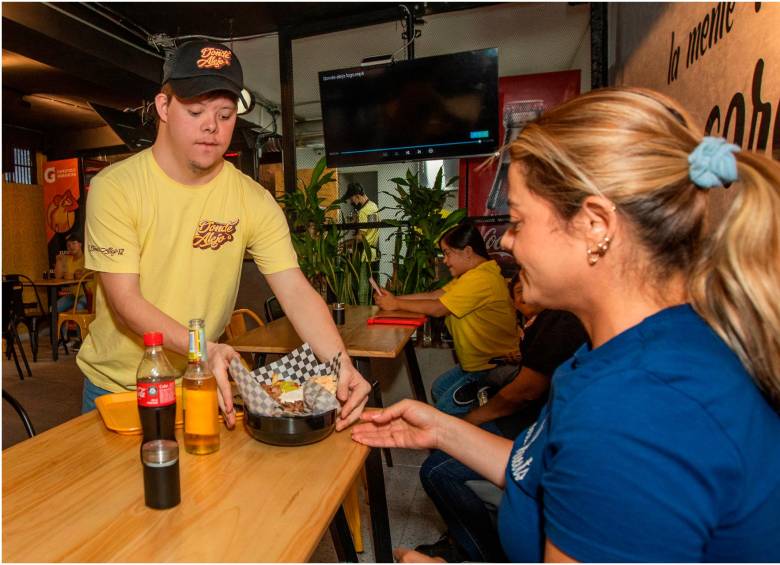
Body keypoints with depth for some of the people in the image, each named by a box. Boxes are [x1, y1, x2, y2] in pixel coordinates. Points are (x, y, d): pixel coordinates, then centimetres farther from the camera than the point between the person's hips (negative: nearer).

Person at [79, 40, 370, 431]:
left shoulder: (253, 201, -13)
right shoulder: (114, 187, -16)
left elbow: (296, 292, -20)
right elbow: (124, 302, -21)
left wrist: (341, 365, -35)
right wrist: (202, 349, -37)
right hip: (114, 383, 0)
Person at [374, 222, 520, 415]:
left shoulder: (480, 278, -25)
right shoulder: (472, 274, 10)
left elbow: (436, 308, -21)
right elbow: (434, 295, 5)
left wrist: (396, 304, -10)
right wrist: (394, 298, -4)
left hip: (494, 366, -10)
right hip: (479, 362, 10)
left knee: (445, 409, -9)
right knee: (438, 389, 18)